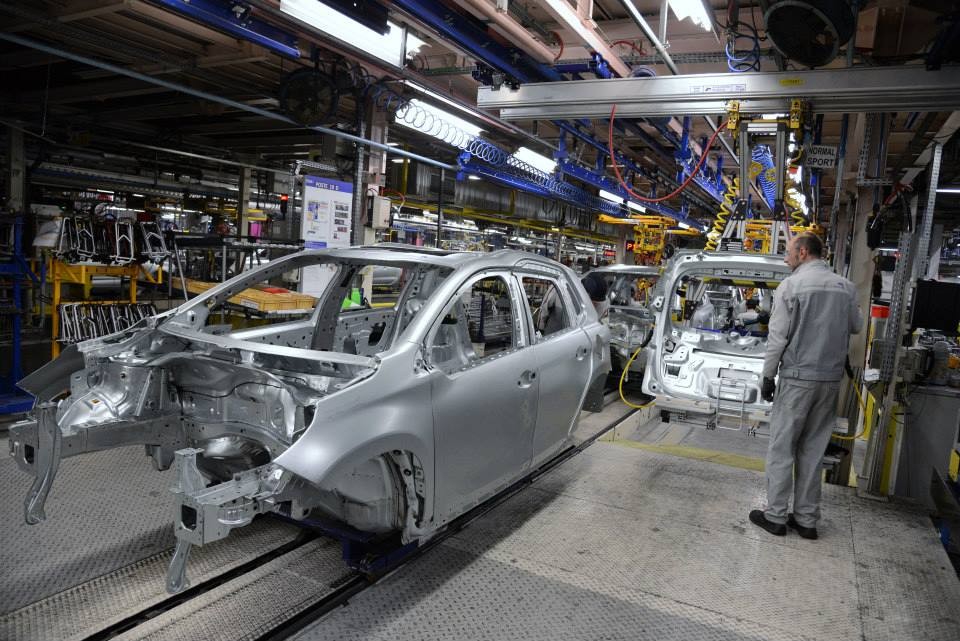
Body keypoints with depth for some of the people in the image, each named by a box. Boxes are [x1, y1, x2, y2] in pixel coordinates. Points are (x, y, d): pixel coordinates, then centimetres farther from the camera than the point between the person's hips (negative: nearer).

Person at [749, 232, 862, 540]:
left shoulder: (790, 286, -10)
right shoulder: (846, 287, 3)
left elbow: (777, 336, -11)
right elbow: (856, 327, 16)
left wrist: (768, 376, -5)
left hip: (798, 377, -5)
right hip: (832, 377, 5)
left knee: (781, 448, 5)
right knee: (813, 450, 13)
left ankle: (775, 516, 10)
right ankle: (807, 519, 18)